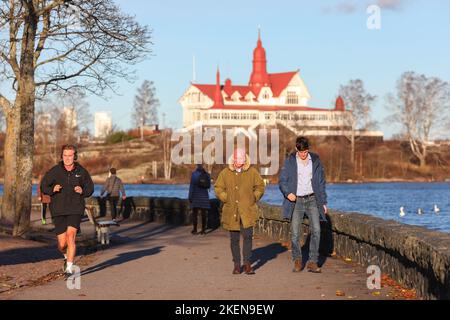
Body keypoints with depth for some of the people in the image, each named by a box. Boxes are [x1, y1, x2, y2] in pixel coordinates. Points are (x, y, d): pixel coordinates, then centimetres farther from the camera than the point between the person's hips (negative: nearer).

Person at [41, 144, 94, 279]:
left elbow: (90, 188, 12)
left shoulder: (82, 171, 1)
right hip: (58, 211, 1)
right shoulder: (54, 171, -4)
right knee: (62, 244, 2)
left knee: (71, 235, -20)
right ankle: (67, 256, 38)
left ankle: (69, 268, -16)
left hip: (75, 210, 0)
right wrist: (52, 189, -17)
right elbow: (43, 186, 4)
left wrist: (83, 191, -10)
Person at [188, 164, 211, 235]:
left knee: (195, 213, 3)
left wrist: (190, 197, -6)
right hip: (204, 196, 3)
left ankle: (195, 229, -1)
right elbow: (209, 186, 10)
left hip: (196, 195, -3)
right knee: (203, 213, 7)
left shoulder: (194, 174, -7)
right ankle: (203, 229, 6)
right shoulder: (207, 174, 2)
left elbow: (191, 186, -9)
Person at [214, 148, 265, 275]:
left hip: (247, 211, -1)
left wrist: (253, 199, 4)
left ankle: (247, 264, 2)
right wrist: (226, 199, 2)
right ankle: (237, 264, 16)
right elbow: (218, 188, 11)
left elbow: (260, 186, 12)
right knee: (234, 239, 6)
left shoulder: (252, 172, 0)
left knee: (248, 236, -7)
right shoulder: (225, 173, 1)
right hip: (231, 212, 1)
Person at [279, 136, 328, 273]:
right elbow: (282, 180, 2)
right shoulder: (290, 161, 1)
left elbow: (321, 183, 11)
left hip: (312, 200, 1)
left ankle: (312, 262, -5)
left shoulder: (315, 160, 5)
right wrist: (287, 193, -18)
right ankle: (297, 260, 14)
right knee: (295, 233, -6)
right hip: (296, 200, -1)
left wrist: (323, 202, 8)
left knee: (316, 230, -11)